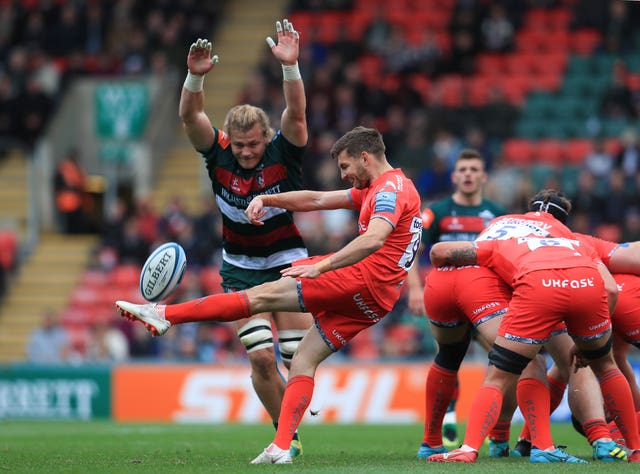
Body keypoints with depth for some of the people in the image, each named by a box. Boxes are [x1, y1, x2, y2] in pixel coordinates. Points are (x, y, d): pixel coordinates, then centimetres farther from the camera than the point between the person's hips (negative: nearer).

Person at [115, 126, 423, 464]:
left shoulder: (390, 188, -8)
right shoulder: (375, 189, 25)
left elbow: (374, 239, -26)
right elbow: (317, 200, 27)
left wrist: (320, 267, -33)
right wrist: (267, 199, 15)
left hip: (365, 279, -10)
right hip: (369, 300, 10)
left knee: (264, 295, -9)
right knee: (304, 361, 5)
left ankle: (164, 314, -9)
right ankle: (280, 448, -4)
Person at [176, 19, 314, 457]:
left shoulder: (284, 153, -13)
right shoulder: (219, 154, -9)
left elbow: (297, 114, -30)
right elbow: (190, 115, -21)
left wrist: (290, 67, -45)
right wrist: (195, 77, -40)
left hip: (288, 264, -1)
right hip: (241, 270, 1)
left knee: (298, 359, -6)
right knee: (261, 358, -9)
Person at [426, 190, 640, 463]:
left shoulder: (496, 238, 36)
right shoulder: (576, 242, 40)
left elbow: (439, 251, 30)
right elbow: (611, 290, 25)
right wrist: (586, 343, 34)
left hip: (537, 285, -2)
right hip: (587, 281, 2)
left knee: (496, 379, 9)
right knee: (605, 366, 28)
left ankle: (469, 448, -9)